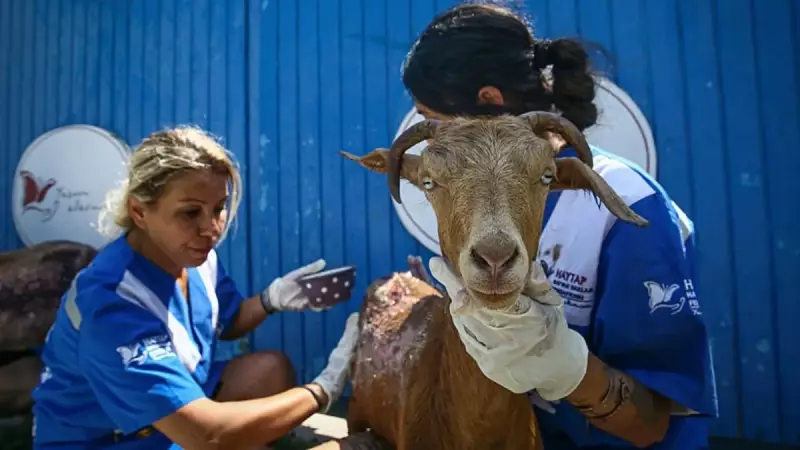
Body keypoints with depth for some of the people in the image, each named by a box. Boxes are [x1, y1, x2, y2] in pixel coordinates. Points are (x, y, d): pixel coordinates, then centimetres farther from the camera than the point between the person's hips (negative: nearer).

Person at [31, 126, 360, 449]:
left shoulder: (194, 255, -10)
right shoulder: (112, 304, -33)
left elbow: (225, 324, 10)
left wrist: (270, 299, -12)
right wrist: (323, 390, -30)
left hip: (184, 399, 8)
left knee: (273, 369, -8)